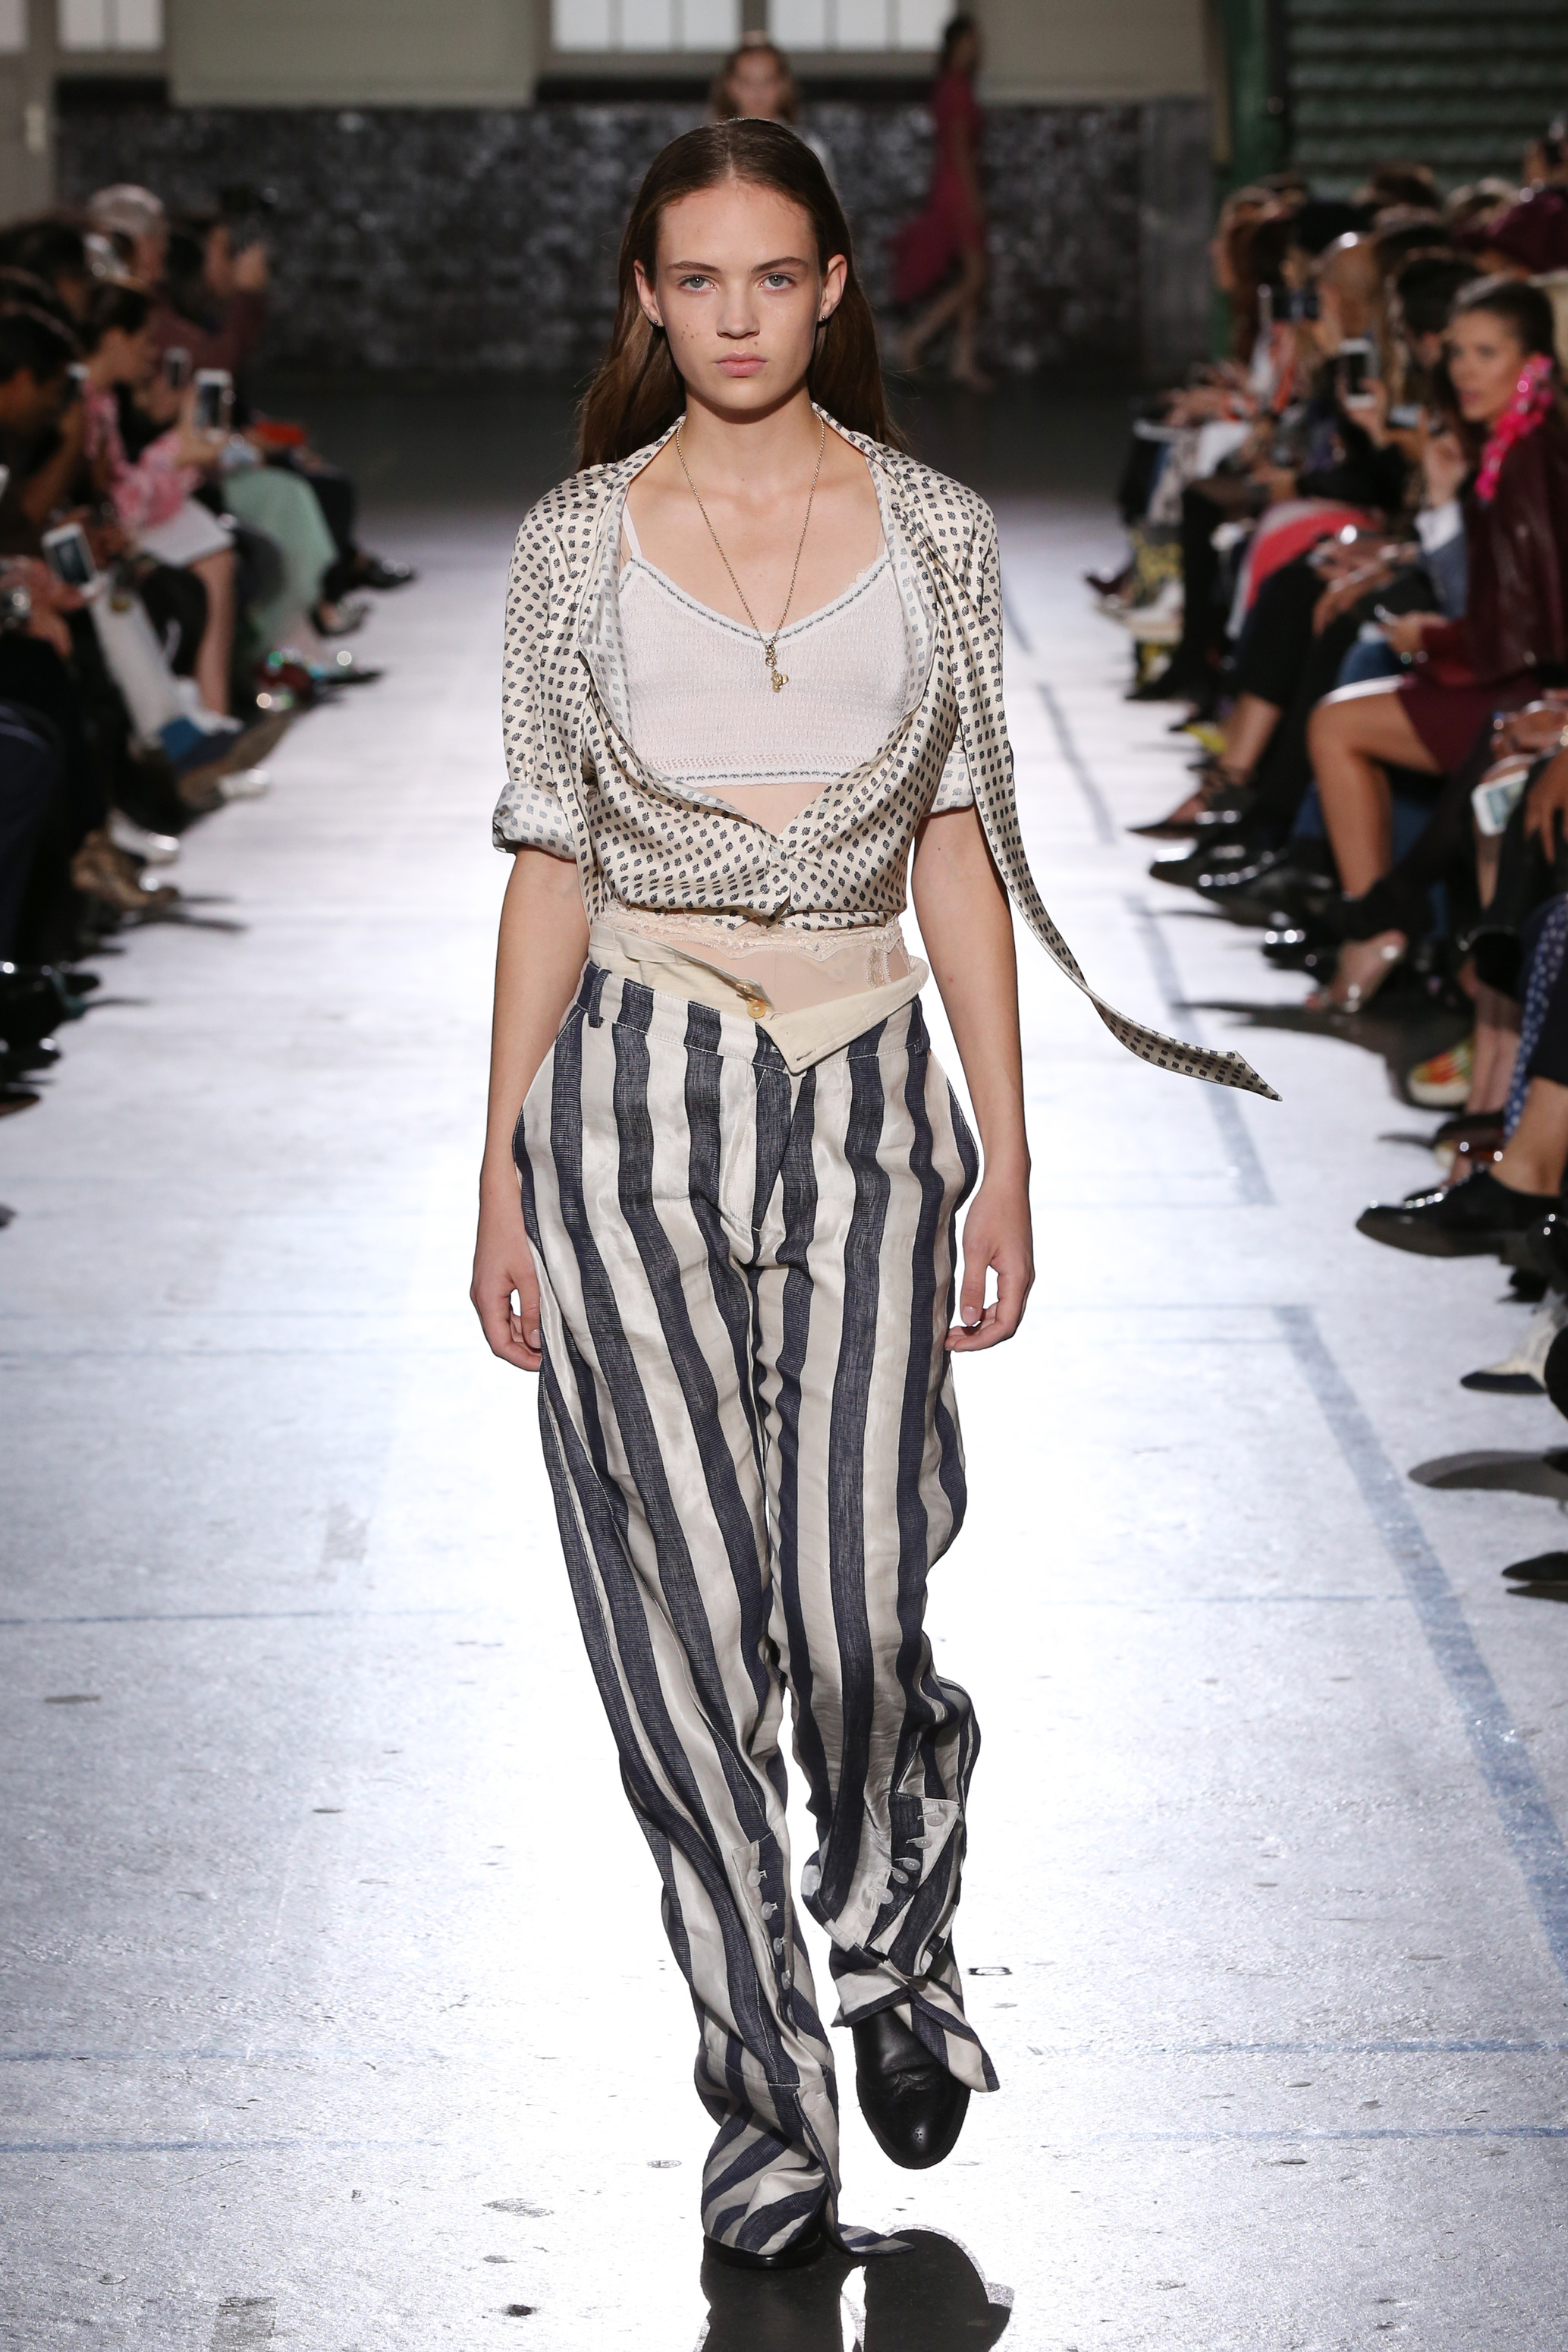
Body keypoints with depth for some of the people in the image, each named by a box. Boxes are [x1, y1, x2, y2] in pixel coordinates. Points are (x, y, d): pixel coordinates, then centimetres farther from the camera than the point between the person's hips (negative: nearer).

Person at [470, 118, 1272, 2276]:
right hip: (635, 1099, 0)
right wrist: (500, 1177, 2)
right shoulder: (577, 543, 4)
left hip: (866, 1094, 0)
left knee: (853, 1608, -6)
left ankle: (897, 1935, 27)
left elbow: (963, 852, 6)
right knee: (688, 1614, -1)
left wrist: (1007, 1159, 1)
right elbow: (550, 863, 5)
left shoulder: (935, 531, 5)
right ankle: (765, 2100, 13)